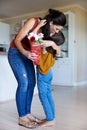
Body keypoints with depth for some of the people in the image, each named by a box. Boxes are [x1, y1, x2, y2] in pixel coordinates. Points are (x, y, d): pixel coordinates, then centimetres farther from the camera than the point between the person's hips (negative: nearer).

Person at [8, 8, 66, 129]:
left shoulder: (50, 32, -4)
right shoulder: (33, 21, -23)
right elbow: (17, 40, -22)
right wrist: (25, 52, -39)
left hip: (28, 54, 7)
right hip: (16, 52, -7)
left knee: (31, 83, 0)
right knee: (24, 83, -14)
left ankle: (27, 113, 11)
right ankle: (22, 118, -5)